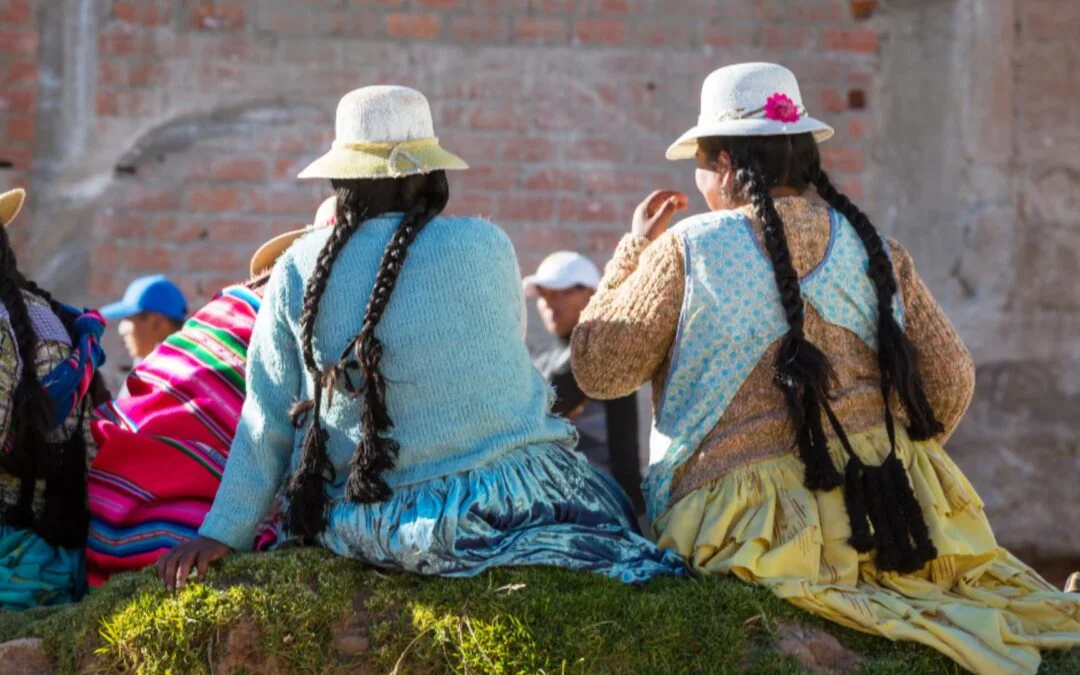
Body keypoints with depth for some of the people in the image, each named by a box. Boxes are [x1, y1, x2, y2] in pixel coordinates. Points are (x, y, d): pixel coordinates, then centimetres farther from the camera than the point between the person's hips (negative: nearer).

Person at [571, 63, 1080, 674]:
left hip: (744, 523, -5)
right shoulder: (874, 250, 9)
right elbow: (951, 378, 10)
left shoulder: (688, 250, -3)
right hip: (887, 506, 5)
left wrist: (634, 251, 14)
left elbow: (598, 370, 3)